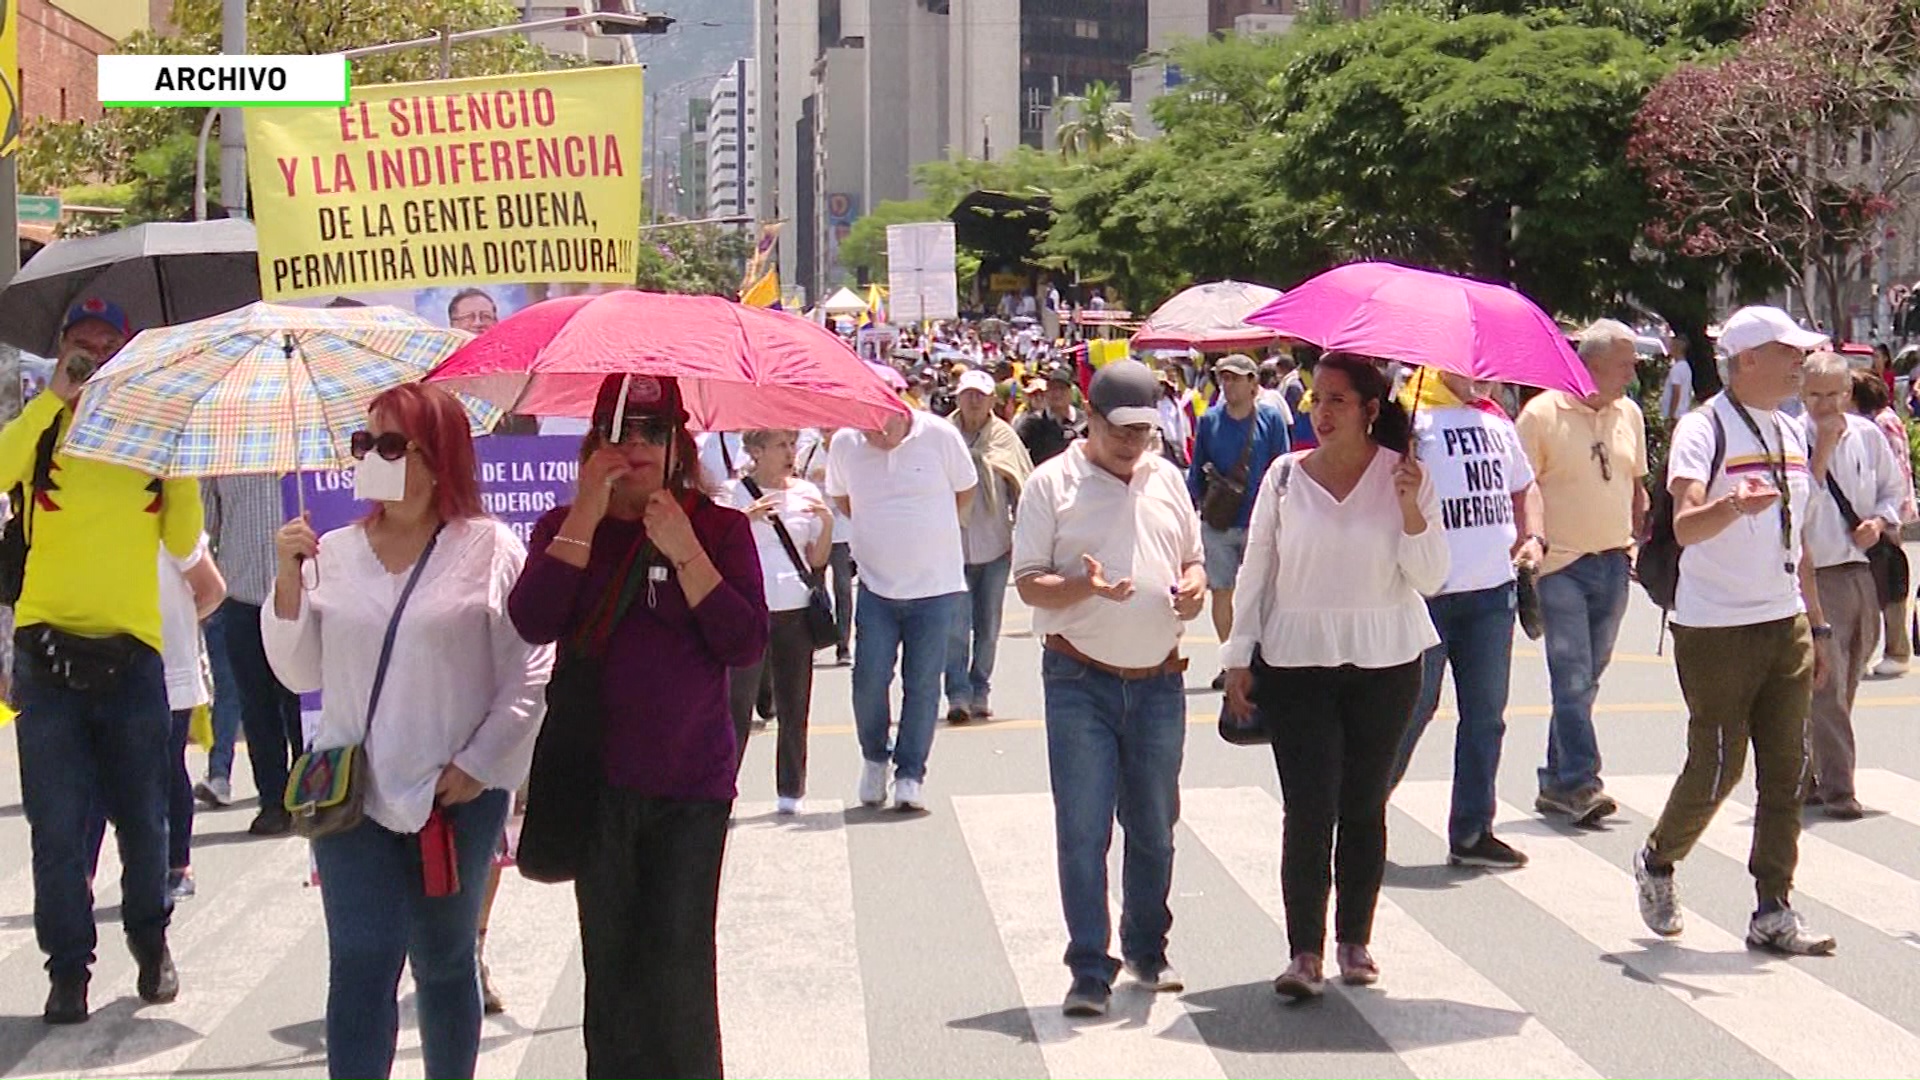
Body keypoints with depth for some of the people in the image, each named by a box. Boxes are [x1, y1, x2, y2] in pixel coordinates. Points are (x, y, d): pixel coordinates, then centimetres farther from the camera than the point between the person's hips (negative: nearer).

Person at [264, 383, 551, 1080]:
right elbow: (300, 673, 8)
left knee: (445, 963, 12)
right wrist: (289, 582, -4)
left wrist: (478, 762, -10)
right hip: (352, 789, 2)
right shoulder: (335, 552, 8)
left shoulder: (490, 549, -2)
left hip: (457, 795, -2)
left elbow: (531, 672, -4)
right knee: (360, 963, -7)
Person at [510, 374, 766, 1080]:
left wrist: (685, 551, -17)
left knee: (678, 965, -2)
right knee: (610, 960, 8)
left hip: (691, 783, -2)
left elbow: (746, 644, -10)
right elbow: (533, 623, -12)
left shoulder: (720, 528, 1)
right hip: (597, 782, 2)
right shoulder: (566, 528, 6)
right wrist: (588, 514, -13)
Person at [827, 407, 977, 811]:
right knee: (869, 680, -4)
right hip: (875, 584, 1)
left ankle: (910, 774, 12)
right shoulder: (845, 444, -4)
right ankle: (874, 757, 21)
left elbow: (965, 492, 7)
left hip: (936, 584, -1)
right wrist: (880, 532, 10)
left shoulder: (939, 436, -9)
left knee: (923, 684, 1)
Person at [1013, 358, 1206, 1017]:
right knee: (1083, 832, -5)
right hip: (1080, 682, -4)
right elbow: (1028, 582, -4)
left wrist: (1194, 586, -4)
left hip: (1159, 680, 4)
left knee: (1154, 827, 12)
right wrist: (1085, 587, -23)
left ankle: (1147, 952, 29)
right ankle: (1090, 972, 0)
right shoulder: (1052, 483, -1)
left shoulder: (1166, 480, 12)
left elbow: (1193, 559, 20)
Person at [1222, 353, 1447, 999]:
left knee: (1364, 807, 8)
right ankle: (1305, 951, -4)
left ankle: (1355, 942, 21)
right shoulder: (1285, 477, 2)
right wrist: (1239, 658, 5)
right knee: (1308, 809, -7)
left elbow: (1430, 578, -4)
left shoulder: (1404, 477, 0)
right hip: (1296, 662, 0)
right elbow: (1256, 571, 8)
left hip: (1385, 665, 0)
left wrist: (1411, 507, -17)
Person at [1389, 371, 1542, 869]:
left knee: (1486, 716, 8)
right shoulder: (1413, 419, -6)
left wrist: (1532, 536, 11)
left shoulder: (1499, 422, 15)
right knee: (1412, 709, -1)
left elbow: (1524, 488, 27)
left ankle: (1472, 831, 16)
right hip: (1429, 591, -6)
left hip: (1492, 590, 6)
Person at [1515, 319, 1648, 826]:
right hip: (1562, 565, -6)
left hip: (1613, 565, 6)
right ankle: (1580, 782, -8)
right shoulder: (1541, 414, -7)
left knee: (1586, 678, 10)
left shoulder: (1630, 415, 11)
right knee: (1573, 677, -10)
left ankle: (1556, 782, 18)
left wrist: (1636, 542, 15)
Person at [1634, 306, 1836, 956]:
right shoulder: (1703, 431, -10)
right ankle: (1657, 864, 24)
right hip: (1715, 629, -7)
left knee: (1786, 771, 4)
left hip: (1786, 627, 7)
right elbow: (1685, 526, -25)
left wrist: (1817, 627, 19)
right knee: (1717, 768, -2)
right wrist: (1733, 505, -45)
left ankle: (1774, 913, 9)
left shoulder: (1792, 435, 14)